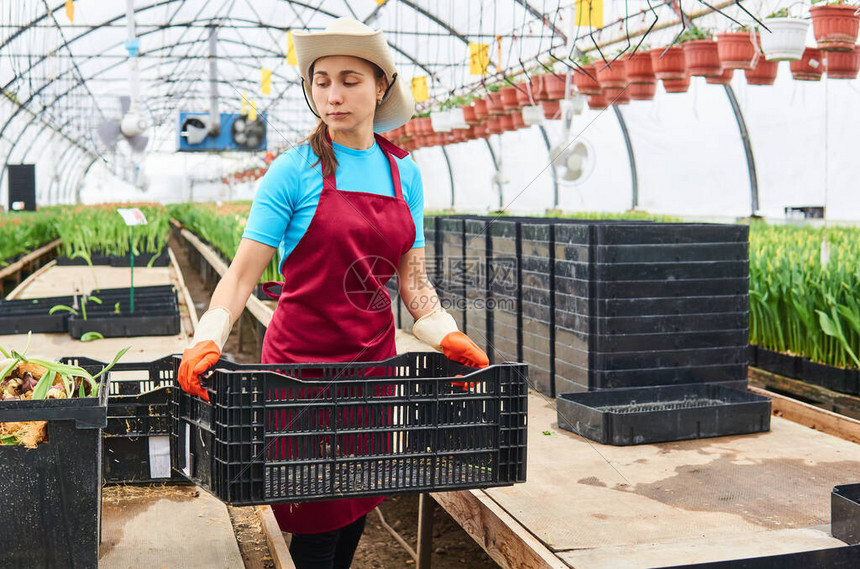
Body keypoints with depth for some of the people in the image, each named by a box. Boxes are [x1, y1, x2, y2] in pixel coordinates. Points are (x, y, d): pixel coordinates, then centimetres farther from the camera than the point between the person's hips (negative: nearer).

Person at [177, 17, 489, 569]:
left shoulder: (404, 174, 5)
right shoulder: (294, 171, -8)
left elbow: (412, 277, 9)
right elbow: (244, 271, -10)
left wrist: (447, 334, -5)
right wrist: (208, 339, -24)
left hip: (375, 358, 4)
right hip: (301, 358, -4)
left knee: (358, 503, 13)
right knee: (315, 514, 1)